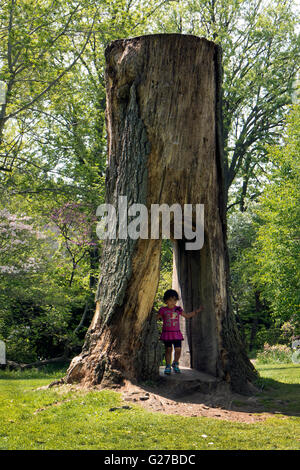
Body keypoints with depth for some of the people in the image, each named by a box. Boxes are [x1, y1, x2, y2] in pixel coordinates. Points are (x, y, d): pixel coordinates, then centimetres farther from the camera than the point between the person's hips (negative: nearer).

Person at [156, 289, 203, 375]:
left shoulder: (178, 309, 7)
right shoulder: (163, 310, -1)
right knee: (168, 350, 1)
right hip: (167, 333, -2)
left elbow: (187, 315, 18)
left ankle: (175, 364, 22)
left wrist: (197, 311, 15)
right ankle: (168, 366, 15)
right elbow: (156, 318, 6)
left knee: (178, 350, -3)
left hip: (176, 333, 2)